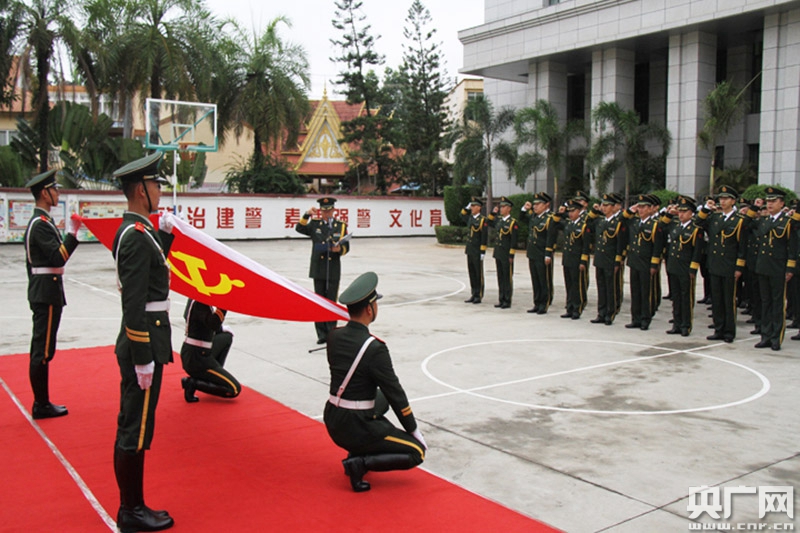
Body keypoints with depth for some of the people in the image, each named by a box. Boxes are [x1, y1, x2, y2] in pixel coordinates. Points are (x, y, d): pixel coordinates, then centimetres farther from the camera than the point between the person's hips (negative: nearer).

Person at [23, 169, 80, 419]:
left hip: (41, 292, 11)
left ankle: (41, 402, 22)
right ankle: (42, 405, 4)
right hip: (47, 293, -11)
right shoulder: (41, 224, -16)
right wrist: (72, 234, -24)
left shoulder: (38, 222, 15)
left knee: (40, 349, 14)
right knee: (43, 350, -4)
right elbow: (58, 258, -23)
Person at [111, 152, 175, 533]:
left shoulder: (134, 230, 11)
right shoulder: (136, 235, -19)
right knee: (135, 430, 1)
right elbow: (134, 305, -23)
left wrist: (165, 233, 15)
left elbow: (153, 265, 27)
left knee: (132, 427, 16)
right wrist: (143, 360, -21)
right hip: (143, 345, -10)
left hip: (143, 342, 10)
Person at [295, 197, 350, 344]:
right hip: (318, 270, 1)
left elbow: (346, 247, 5)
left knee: (331, 302, 3)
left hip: (334, 270, -1)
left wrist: (339, 249, -17)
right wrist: (307, 215, -17)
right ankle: (322, 334, 12)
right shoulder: (315, 224, 8)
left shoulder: (341, 226, 7)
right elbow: (299, 229, -6)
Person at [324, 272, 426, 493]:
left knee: (381, 398, 33)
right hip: (356, 428, -7)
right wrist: (415, 432, 0)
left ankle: (357, 452, 22)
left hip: (332, 421, 8)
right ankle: (361, 462, -9)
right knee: (417, 452, 3)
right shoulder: (374, 348, -22)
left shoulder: (334, 336, 0)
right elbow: (396, 394, -13)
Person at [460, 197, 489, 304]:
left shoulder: (483, 220, -10)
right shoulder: (470, 218, 11)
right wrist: (467, 207, 15)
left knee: (478, 274, 1)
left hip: (477, 251, -7)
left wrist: (483, 252, -16)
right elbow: (462, 214, 33)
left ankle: (479, 296, 7)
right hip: (469, 250, 7)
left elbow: (485, 237, -13)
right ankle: (473, 295, 18)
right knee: (471, 273, 10)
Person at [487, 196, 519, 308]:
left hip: (507, 254, -7)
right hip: (498, 253, 7)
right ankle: (502, 299, 19)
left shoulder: (513, 222, -10)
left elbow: (514, 241, -12)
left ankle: (507, 301, 7)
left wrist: (511, 255, -16)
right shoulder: (499, 220, 9)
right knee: (500, 277, 11)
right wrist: (493, 213, 14)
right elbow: (490, 223, 30)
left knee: (508, 278, 0)